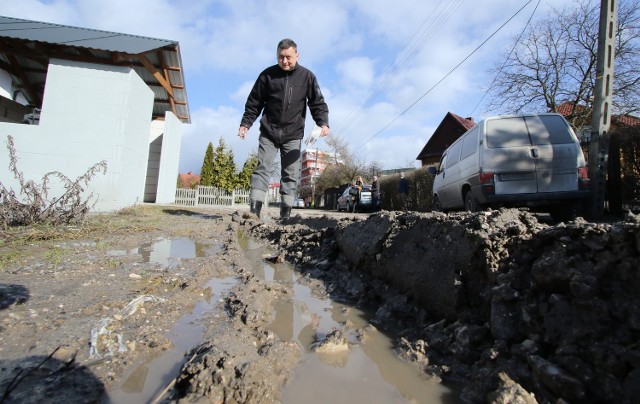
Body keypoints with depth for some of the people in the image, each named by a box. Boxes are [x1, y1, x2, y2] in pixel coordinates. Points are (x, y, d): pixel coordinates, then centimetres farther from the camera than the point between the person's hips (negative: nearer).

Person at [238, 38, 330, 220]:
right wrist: (245, 124, 0)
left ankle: (285, 215, 5)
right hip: (269, 132, 0)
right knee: (262, 169, -7)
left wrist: (323, 123, -15)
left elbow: (318, 103, 2)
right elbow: (254, 103, 7)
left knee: (291, 174, 0)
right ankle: (254, 210, -8)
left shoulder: (307, 76, 2)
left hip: (293, 135, 0)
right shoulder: (267, 75, 2)